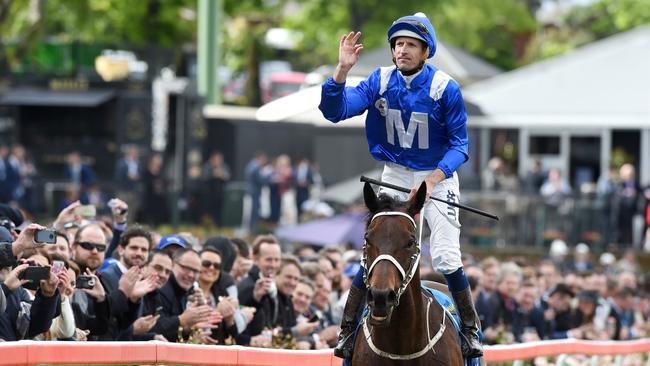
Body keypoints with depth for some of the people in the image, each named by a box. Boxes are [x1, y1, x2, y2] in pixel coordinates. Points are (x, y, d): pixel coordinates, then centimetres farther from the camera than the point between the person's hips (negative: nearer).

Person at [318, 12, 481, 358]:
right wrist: (342, 70, -31)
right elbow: (334, 110, -17)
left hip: (438, 176, -2)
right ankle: (347, 330, 8)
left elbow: (459, 144, -14)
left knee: (445, 258, -9)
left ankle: (470, 330, 9)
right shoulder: (380, 81, -10)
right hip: (394, 176, 2)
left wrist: (433, 179, -28)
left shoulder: (444, 88, -18)